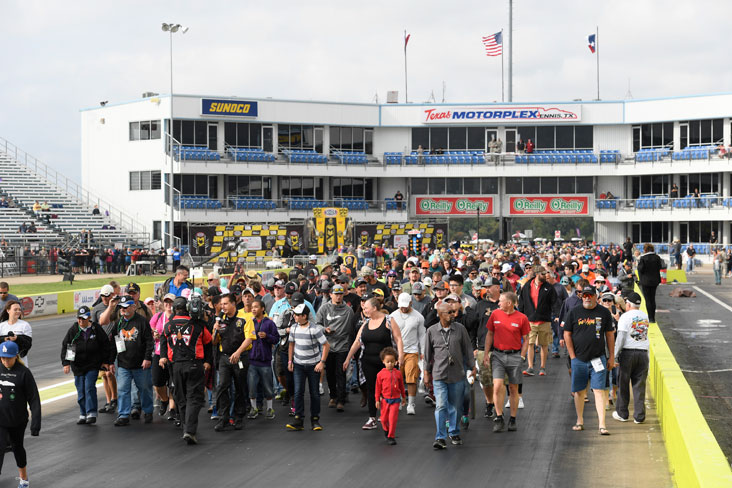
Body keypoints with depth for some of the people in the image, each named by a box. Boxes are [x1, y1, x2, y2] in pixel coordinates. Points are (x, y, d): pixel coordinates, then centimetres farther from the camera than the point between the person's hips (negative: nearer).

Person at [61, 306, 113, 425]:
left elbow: (106, 346, 5)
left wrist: (105, 361, 4)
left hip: (93, 365, -2)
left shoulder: (96, 329, -3)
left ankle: (91, 413, -9)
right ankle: (83, 414, 16)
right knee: (81, 390, 6)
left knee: (89, 387, -14)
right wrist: (66, 363, -5)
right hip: (77, 365, 2)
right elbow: (65, 346, 3)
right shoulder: (73, 330, -1)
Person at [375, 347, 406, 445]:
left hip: (395, 400, 0)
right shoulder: (381, 374, -3)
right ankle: (386, 430, 39)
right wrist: (377, 400, 1)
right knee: (384, 419, 10)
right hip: (385, 399, 0)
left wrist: (403, 396, 21)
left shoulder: (398, 373, 1)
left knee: (393, 418, -7)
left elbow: (401, 385, 13)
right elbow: (378, 388, 2)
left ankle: (391, 436, 1)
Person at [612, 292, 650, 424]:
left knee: (623, 384, 7)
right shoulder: (645, 316, 12)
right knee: (639, 385, 5)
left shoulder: (625, 316, -6)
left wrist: (615, 355, -8)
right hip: (643, 353, 4)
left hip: (628, 352, -4)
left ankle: (622, 413, 14)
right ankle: (639, 416, 3)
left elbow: (621, 338, -11)